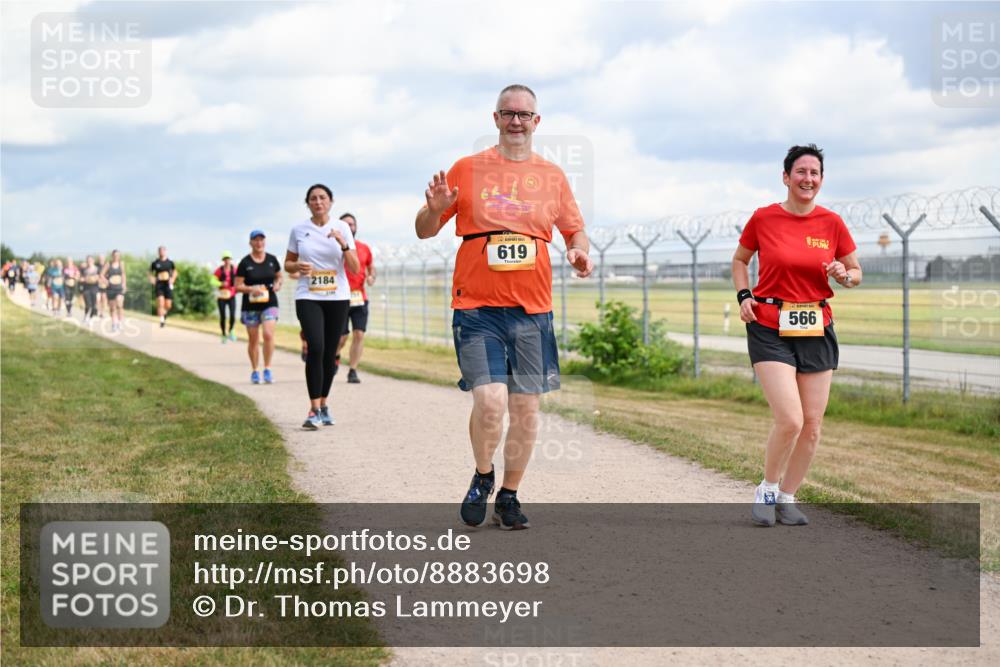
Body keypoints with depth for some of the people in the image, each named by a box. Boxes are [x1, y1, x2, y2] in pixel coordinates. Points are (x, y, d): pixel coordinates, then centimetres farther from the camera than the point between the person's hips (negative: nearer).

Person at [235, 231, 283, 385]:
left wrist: (278, 284, -4)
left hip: (269, 303, 0)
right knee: (253, 340, 7)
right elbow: (238, 286, -3)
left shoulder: (272, 259, 4)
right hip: (250, 306, 0)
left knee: (268, 334, -17)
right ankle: (254, 371, 21)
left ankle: (267, 369, -7)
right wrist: (251, 289, -21)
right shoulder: (245, 263, -3)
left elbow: (279, 276, 19)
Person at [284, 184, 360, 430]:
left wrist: (343, 244, -20)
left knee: (330, 354, 6)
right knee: (315, 348, -19)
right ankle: (314, 410, -17)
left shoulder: (342, 228, 1)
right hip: (308, 297, -1)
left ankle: (323, 405, 23)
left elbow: (355, 268, -4)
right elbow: (287, 264, 13)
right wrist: (298, 267, -10)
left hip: (337, 298, 1)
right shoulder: (298, 230, 3)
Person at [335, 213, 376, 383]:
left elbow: (371, 267, 23)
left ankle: (353, 371, 2)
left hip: (360, 298, 3)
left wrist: (371, 277, 3)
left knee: (359, 334, -7)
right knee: (341, 336, -1)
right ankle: (336, 355, 33)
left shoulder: (364, 248, 10)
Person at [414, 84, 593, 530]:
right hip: (477, 309, -3)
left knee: (526, 409, 4)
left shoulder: (552, 176, 11)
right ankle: (482, 477, 12)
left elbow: (574, 229, 20)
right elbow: (424, 230, 8)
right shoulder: (467, 169, 5)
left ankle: (508, 497, 20)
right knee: (490, 401, -16)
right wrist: (435, 209, -14)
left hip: (533, 310, 3)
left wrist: (579, 251, -3)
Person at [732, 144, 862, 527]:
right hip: (770, 329, -3)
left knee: (812, 426, 3)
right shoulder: (763, 218, -2)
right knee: (790, 420, -17)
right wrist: (743, 296, -2)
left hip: (816, 330, 3)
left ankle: (786, 499, 21)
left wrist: (844, 276, -9)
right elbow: (740, 260, 14)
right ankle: (767, 490, 7)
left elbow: (856, 273, 13)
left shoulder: (831, 223, 3)